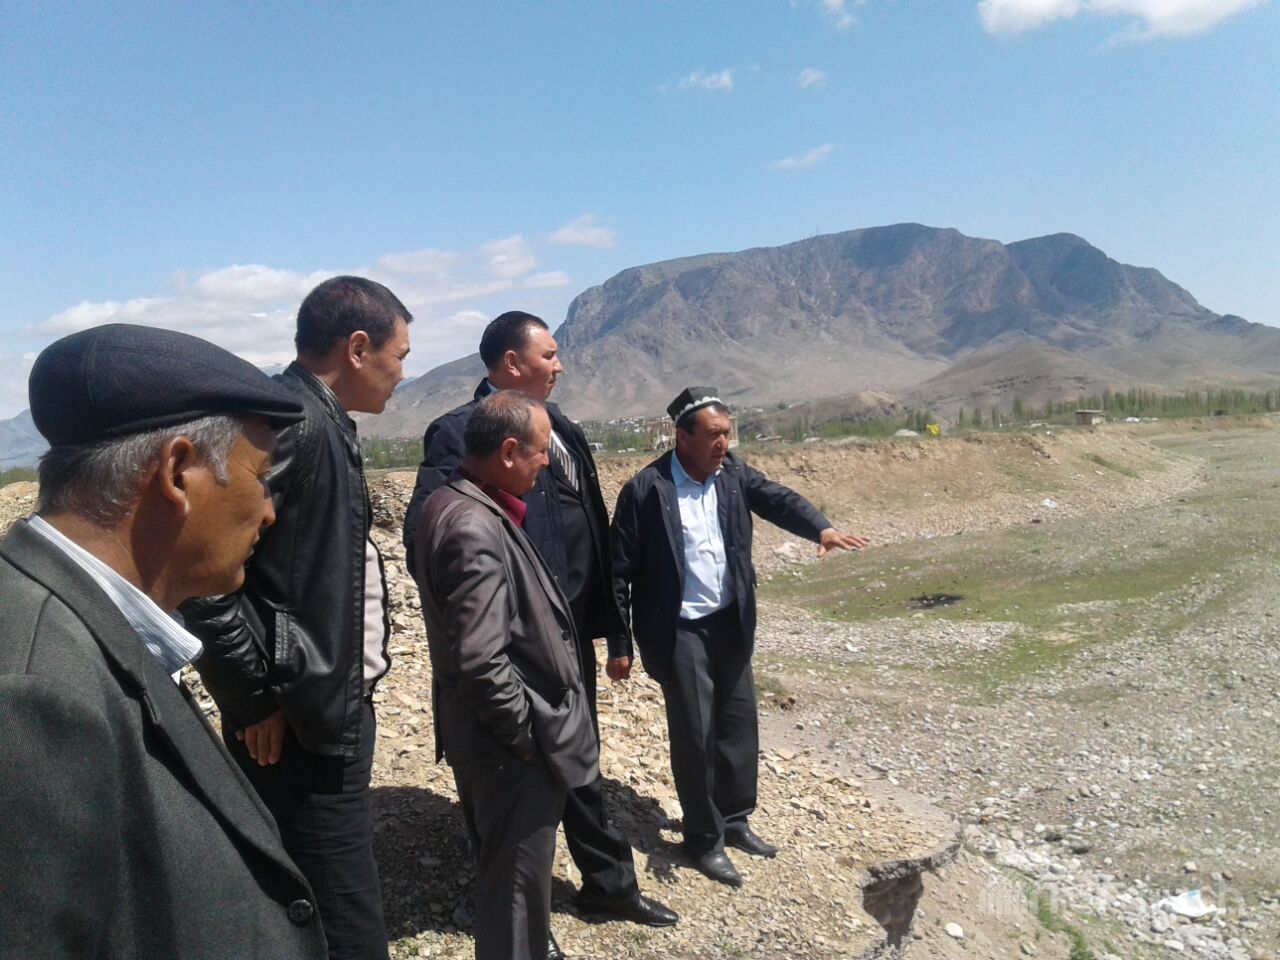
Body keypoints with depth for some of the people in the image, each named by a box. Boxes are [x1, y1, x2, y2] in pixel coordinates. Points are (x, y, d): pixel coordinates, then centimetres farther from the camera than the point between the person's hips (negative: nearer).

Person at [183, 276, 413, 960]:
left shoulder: (322, 422, 10)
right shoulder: (287, 423, -20)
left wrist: (346, 692, 10)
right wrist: (256, 700, -16)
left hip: (333, 710, 9)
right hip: (298, 724, -9)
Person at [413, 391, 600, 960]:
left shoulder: (456, 505, 4)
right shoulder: (475, 528, -27)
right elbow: (479, 660, -31)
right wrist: (526, 732, -16)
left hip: (495, 732, 10)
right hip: (511, 743, -10)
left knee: (503, 868, 27)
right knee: (517, 877, 10)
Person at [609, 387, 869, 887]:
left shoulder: (733, 474, 1)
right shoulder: (645, 489, -15)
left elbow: (777, 498, -13)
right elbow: (620, 570, -12)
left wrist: (821, 528, -35)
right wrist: (619, 645, -10)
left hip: (729, 622, 6)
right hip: (679, 631, -5)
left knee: (739, 724, 15)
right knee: (695, 734, 3)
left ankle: (735, 820, 35)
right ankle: (703, 839, 22)